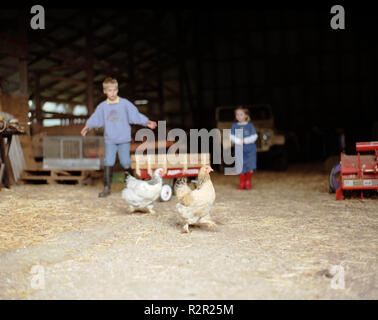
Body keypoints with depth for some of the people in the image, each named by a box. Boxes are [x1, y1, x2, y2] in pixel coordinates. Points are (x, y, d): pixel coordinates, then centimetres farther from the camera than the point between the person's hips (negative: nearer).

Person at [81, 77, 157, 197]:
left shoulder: (125, 103, -1)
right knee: (108, 162, -6)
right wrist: (87, 126, -3)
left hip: (124, 139, -1)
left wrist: (147, 122, -12)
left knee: (125, 162, 1)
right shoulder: (102, 106, 5)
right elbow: (95, 118, 8)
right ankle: (107, 187, 0)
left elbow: (135, 115, -3)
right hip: (109, 140, 1)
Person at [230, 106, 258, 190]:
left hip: (250, 149, -1)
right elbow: (231, 136, 2)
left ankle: (248, 181, 15)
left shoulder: (250, 125, 1)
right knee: (241, 167, 1)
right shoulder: (234, 126, 5)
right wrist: (238, 141, -15)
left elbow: (254, 136, -2)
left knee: (250, 166, -6)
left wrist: (245, 141, -15)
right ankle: (242, 183, 14)